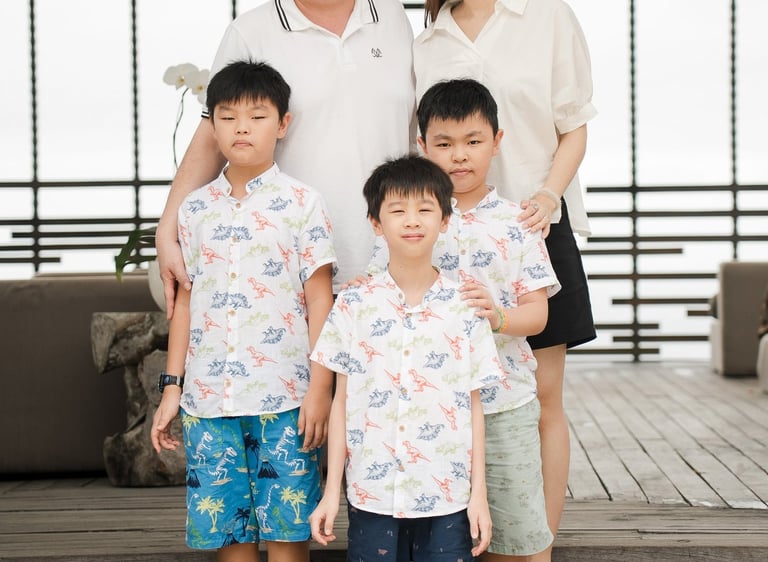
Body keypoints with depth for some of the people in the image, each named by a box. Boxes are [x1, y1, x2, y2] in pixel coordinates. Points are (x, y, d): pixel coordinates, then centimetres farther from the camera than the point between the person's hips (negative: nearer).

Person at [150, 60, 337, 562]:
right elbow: (186, 299, 13)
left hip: (286, 397, -3)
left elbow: (320, 299, -2)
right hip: (209, 398, 4)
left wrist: (320, 387, -8)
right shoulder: (195, 208, 10)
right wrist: (171, 387, 10)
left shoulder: (302, 202, 0)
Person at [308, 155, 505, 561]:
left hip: (446, 497, 0)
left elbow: (473, 404, 4)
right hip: (371, 495, 0)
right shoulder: (353, 304, 0)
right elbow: (341, 401, 3)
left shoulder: (463, 307, 0)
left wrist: (479, 493, 2)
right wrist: (331, 491, 2)